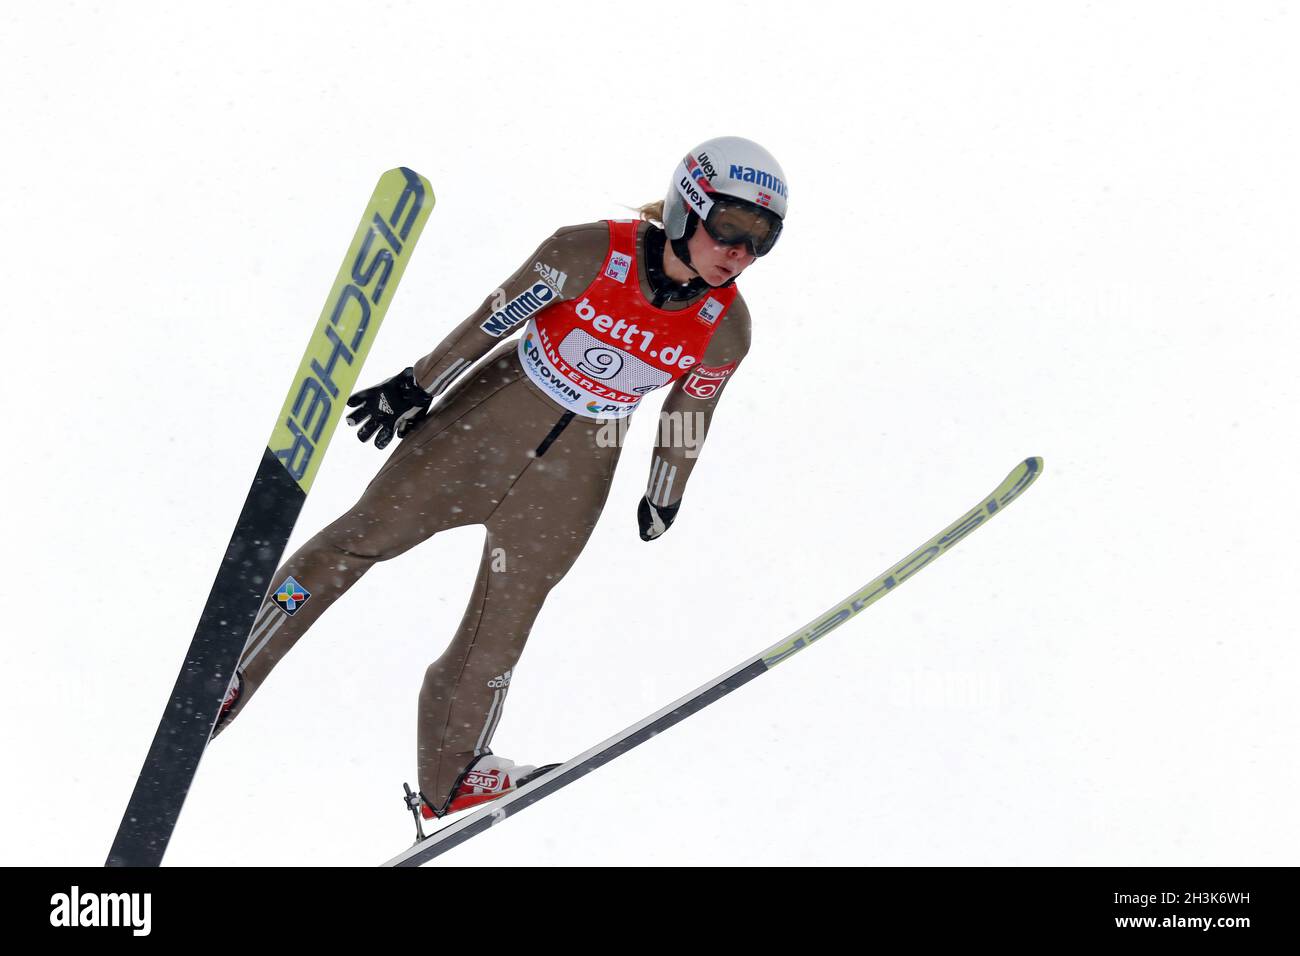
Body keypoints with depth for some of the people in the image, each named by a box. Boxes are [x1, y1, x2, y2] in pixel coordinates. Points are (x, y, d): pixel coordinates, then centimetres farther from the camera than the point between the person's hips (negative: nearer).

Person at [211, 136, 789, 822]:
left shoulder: (726, 330, -11)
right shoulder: (592, 253, -20)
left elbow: (689, 417, 6)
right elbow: (492, 319, -9)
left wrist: (662, 501, 16)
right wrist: (417, 386, -1)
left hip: (574, 473, 2)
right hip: (492, 417, -2)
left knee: (499, 631, 6)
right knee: (367, 533, -2)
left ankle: (447, 780, 25)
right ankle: (228, 675, 11)